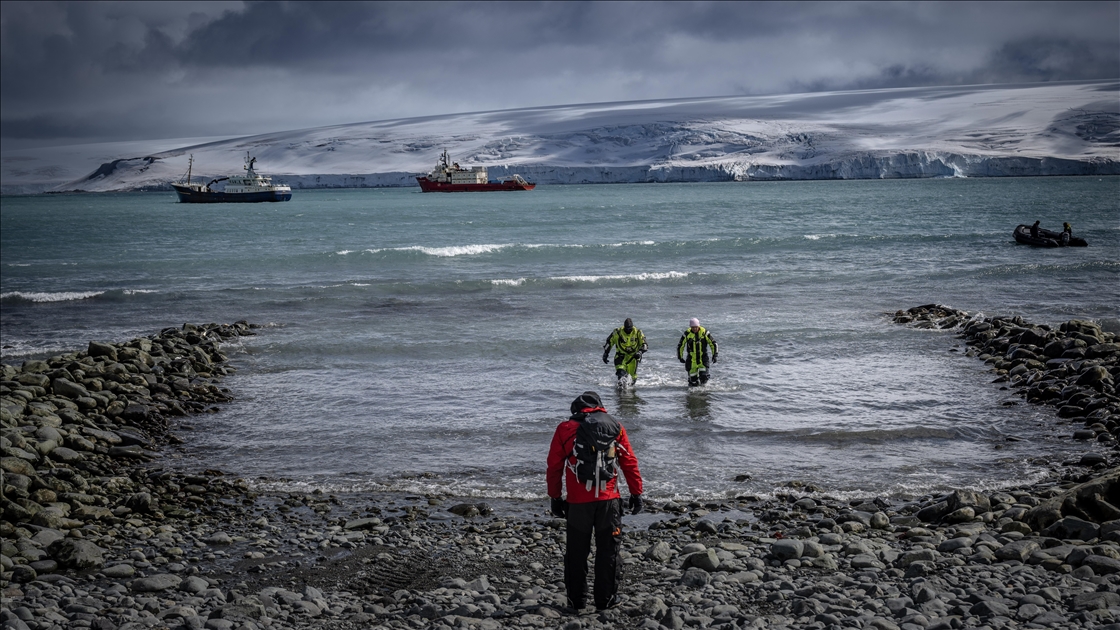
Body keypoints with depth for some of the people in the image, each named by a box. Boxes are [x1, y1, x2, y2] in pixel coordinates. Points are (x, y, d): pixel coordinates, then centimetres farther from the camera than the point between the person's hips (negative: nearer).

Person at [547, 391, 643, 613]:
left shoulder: (565, 428, 4)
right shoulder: (614, 426, 7)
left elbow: (554, 466, 3)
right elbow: (629, 463, 5)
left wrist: (555, 497, 10)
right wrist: (636, 493, 11)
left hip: (578, 501, 0)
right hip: (608, 499, 0)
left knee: (577, 551, 10)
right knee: (609, 549, 10)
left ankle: (576, 600, 15)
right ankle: (606, 598, 11)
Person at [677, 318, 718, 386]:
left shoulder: (704, 333, -8)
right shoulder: (687, 334, -7)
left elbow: (713, 344, 0)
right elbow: (680, 346, 7)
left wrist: (715, 356, -4)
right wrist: (680, 357, 13)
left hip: (703, 359, 0)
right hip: (691, 360, 0)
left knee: (704, 377, -13)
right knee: (693, 380, -3)